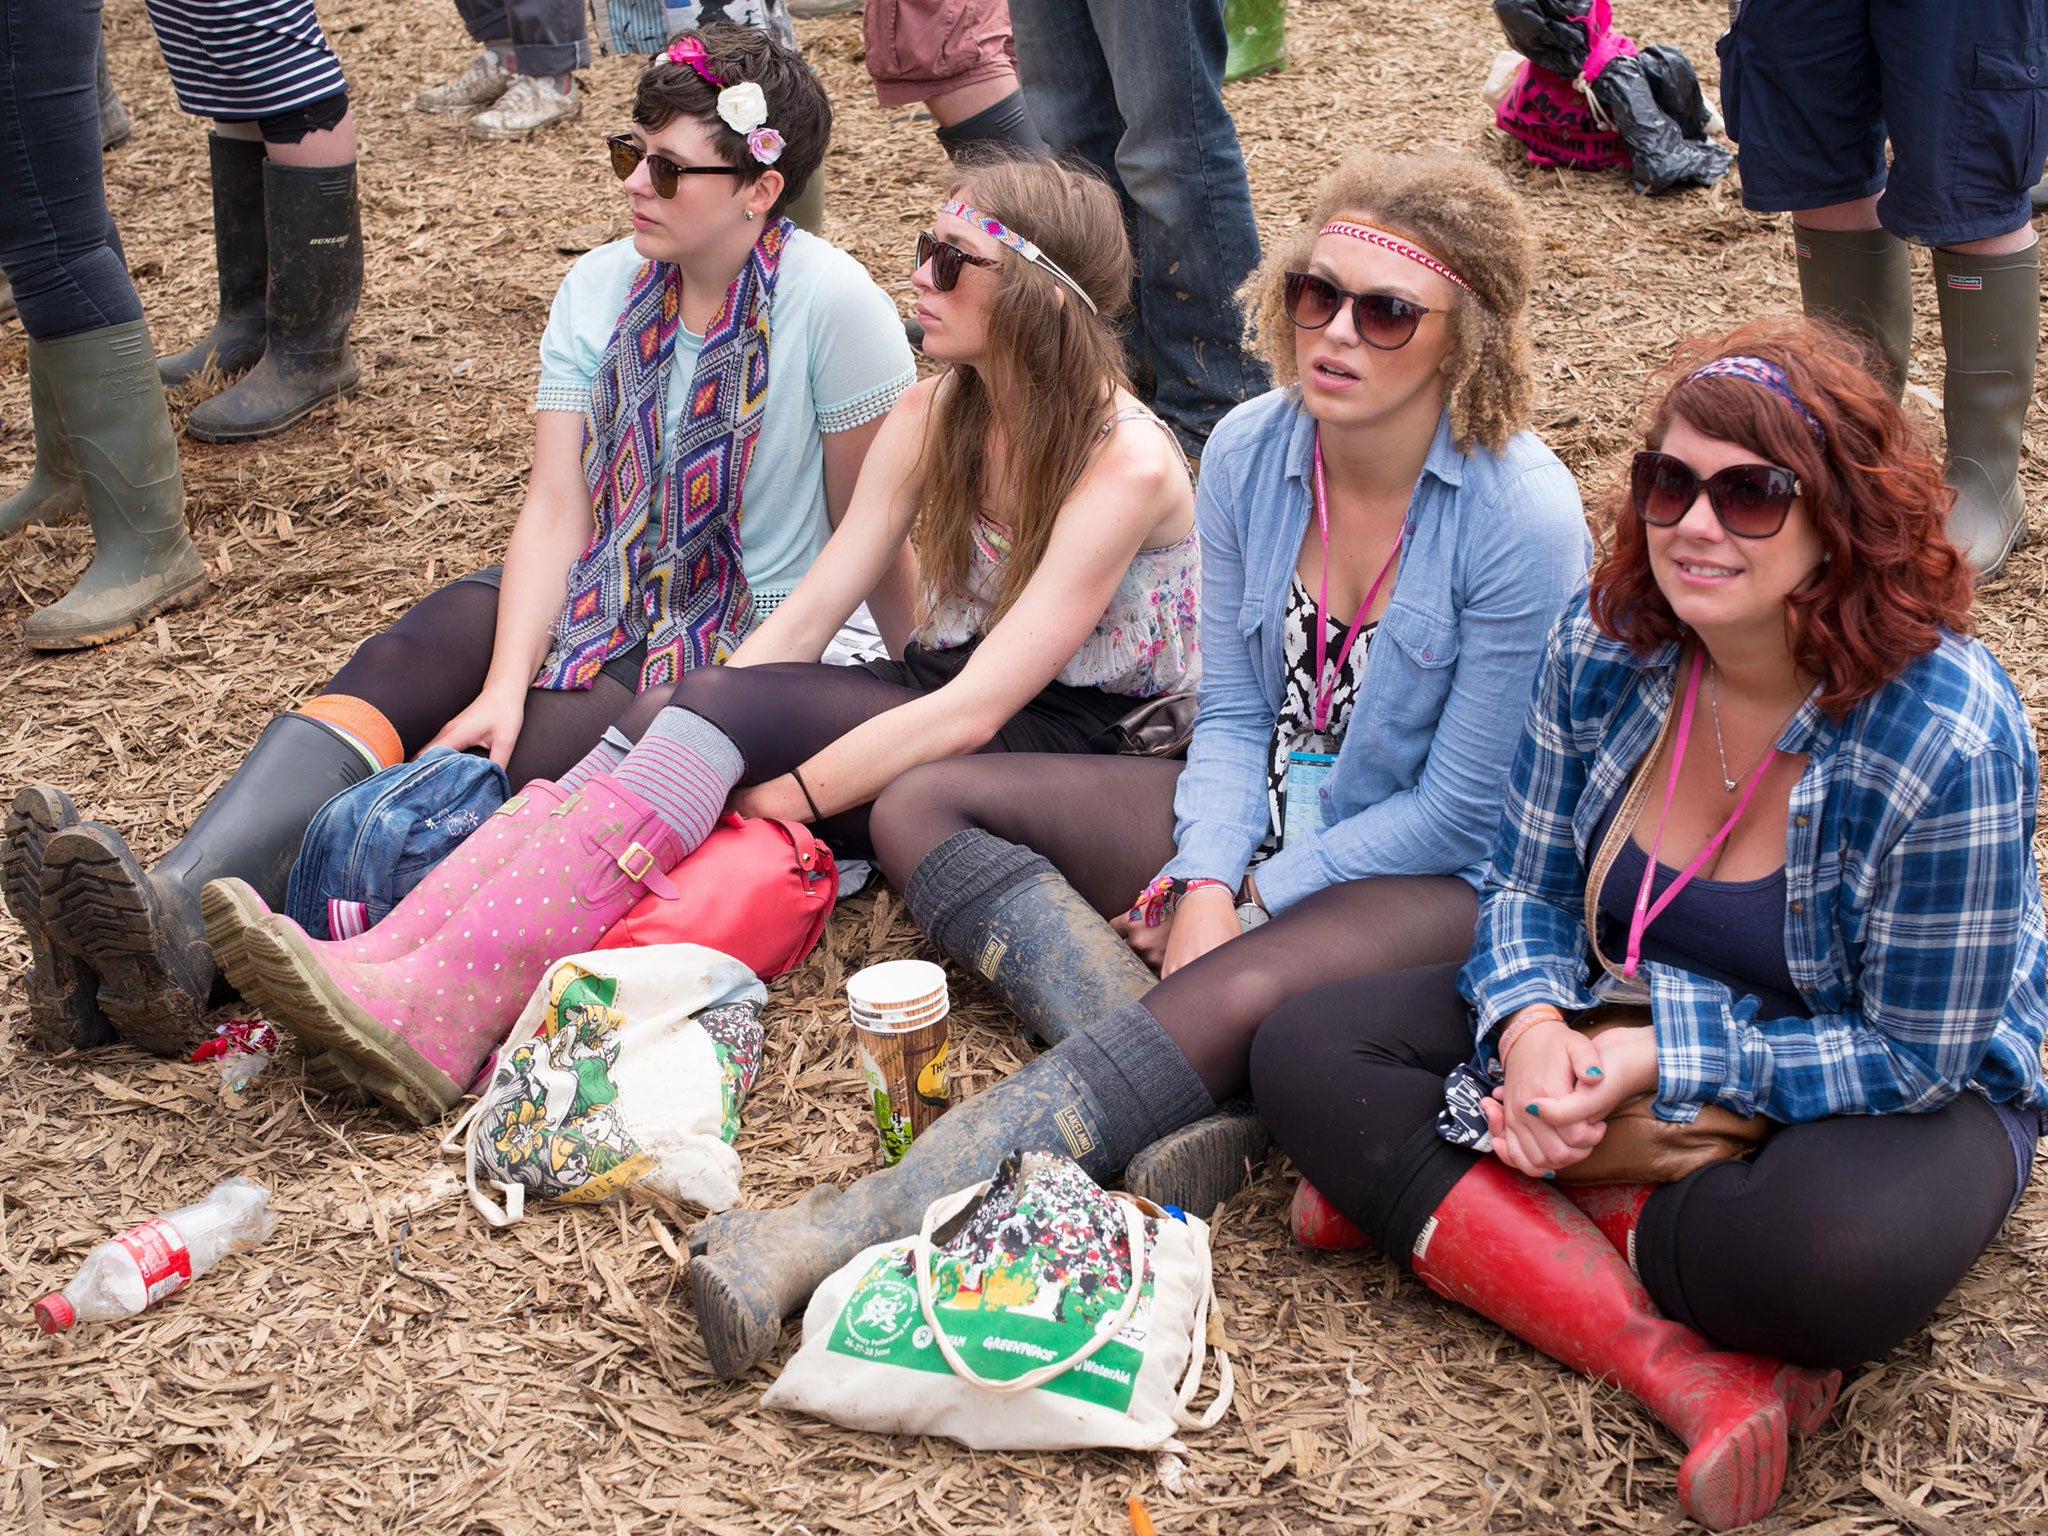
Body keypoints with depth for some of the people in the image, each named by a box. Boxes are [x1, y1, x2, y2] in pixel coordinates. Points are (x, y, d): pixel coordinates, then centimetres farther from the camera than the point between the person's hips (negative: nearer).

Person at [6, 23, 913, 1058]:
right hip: (599, 591, 6)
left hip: (754, 634, -6)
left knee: (538, 751, -30)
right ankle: (175, 905, -41)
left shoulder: (830, 303, -14)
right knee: (399, 667, -21)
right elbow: (555, 507, -7)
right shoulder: (599, 290, 1)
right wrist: (503, 686, -19)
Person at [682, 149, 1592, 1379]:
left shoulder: (1525, 516, -20)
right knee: (925, 809, -4)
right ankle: (1187, 1093, -25)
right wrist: (1203, 883, -18)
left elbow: (1460, 812, -16)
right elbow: (1233, 713, 0)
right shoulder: (1250, 451, -4)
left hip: (1438, 881, -7)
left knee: (1236, 999, -39)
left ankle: (854, 1231, -44)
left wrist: (1248, 902, -16)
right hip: (1265, 817, 7)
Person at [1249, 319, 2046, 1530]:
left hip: (1894, 1095, -5)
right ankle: (1687, 1370, -27)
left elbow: (1915, 1056, -21)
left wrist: (1660, 1063, -27)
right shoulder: (1607, 648, -11)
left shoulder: (1949, 736, -26)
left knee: (1836, 1256, -41)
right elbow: (1529, 892, -1)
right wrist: (1534, 1028, -23)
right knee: (1307, 1051, -13)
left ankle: (1430, 1203, -17)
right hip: (1619, 1031, 5)